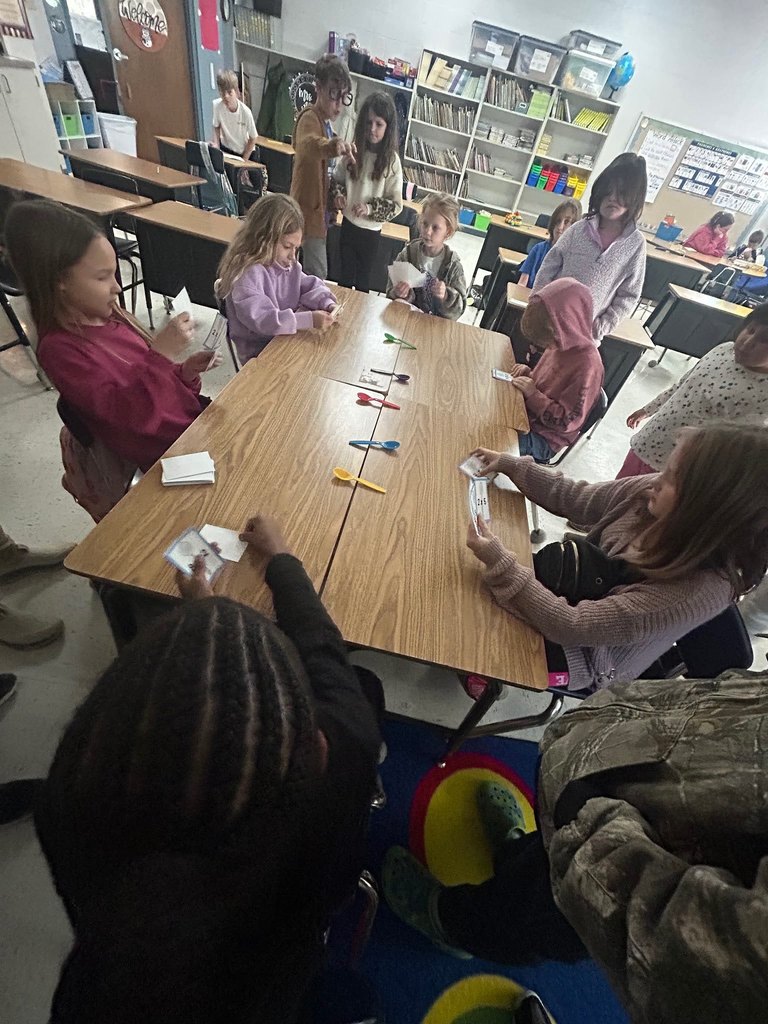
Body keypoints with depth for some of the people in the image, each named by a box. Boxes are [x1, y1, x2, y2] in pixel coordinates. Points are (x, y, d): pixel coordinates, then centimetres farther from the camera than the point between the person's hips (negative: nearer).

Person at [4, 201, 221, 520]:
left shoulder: (109, 317, 5)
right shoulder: (60, 349, -17)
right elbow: (130, 414, -27)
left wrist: (185, 371, -3)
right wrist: (160, 352, -32)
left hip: (190, 417, 8)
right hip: (164, 452, -8)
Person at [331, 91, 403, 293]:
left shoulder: (391, 160, -11)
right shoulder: (354, 150, -4)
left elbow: (396, 204, -11)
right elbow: (336, 178, 10)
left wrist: (370, 208, -23)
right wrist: (338, 194, -12)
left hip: (371, 230, -3)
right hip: (348, 222, 3)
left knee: (363, 278, 12)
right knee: (344, 274, 15)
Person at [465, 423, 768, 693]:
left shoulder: (699, 591, -36)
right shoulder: (655, 495, -20)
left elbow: (573, 628, -34)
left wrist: (500, 564, -42)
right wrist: (511, 465, -9)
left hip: (586, 654, -5)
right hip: (575, 586, 5)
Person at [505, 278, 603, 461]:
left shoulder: (588, 365, -23)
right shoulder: (562, 344, 0)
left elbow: (568, 422, -21)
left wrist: (533, 395, -23)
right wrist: (528, 374, -3)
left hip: (543, 437, -8)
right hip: (527, 413, 8)